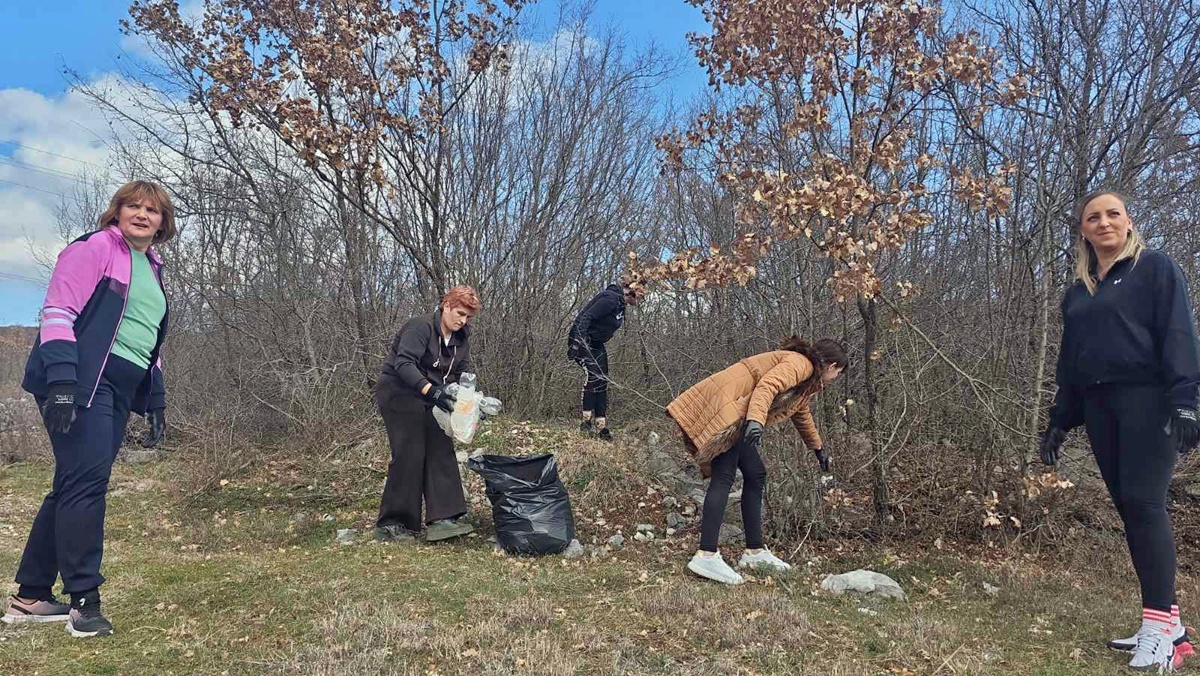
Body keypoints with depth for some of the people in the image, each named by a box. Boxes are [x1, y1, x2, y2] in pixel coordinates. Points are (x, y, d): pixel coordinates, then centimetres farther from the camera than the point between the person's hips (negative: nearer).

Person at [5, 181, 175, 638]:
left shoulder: (152, 270, 23)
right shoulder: (93, 249, -2)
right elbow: (58, 313, -12)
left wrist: (156, 403, 21)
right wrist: (61, 380, -23)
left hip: (118, 391, 8)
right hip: (80, 384, -8)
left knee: (73, 487, 11)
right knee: (87, 482, -13)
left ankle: (31, 597, 20)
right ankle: (83, 600, -8)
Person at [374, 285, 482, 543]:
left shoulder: (461, 337, 5)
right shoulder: (420, 327, -20)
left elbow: (464, 371, 3)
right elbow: (403, 363, -30)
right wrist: (431, 390, -41)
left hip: (428, 398, 8)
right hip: (398, 393, -8)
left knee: (441, 451, -2)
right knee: (409, 455, -13)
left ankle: (442, 518, -4)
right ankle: (391, 524, -5)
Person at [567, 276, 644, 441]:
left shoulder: (621, 305, 11)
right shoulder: (611, 299, -20)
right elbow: (586, 317, -27)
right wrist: (577, 342, -34)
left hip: (596, 343, 10)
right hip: (582, 339, -10)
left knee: (602, 382, 4)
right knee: (593, 375, -22)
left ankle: (601, 427, 6)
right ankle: (587, 422, -17)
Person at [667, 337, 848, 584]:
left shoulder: (807, 379, 27)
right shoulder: (801, 363, -6)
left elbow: (802, 415, 45)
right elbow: (766, 386, -24)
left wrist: (818, 450, 57)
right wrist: (756, 420, -39)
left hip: (737, 416, 11)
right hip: (724, 406, -11)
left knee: (755, 475, 11)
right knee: (724, 478, -17)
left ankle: (754, 551, 17)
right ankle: (706, 555, -23)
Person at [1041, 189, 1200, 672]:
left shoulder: (1155, 268, 3)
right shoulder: (1078, 292, 20)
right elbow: (1069, 362, 21)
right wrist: (1059, 421, 17)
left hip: (1147, 400, -6)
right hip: (1099, 407, 6)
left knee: (1144, 503, -14)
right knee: (1128, 508, 3)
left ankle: (1161, 627, -11)